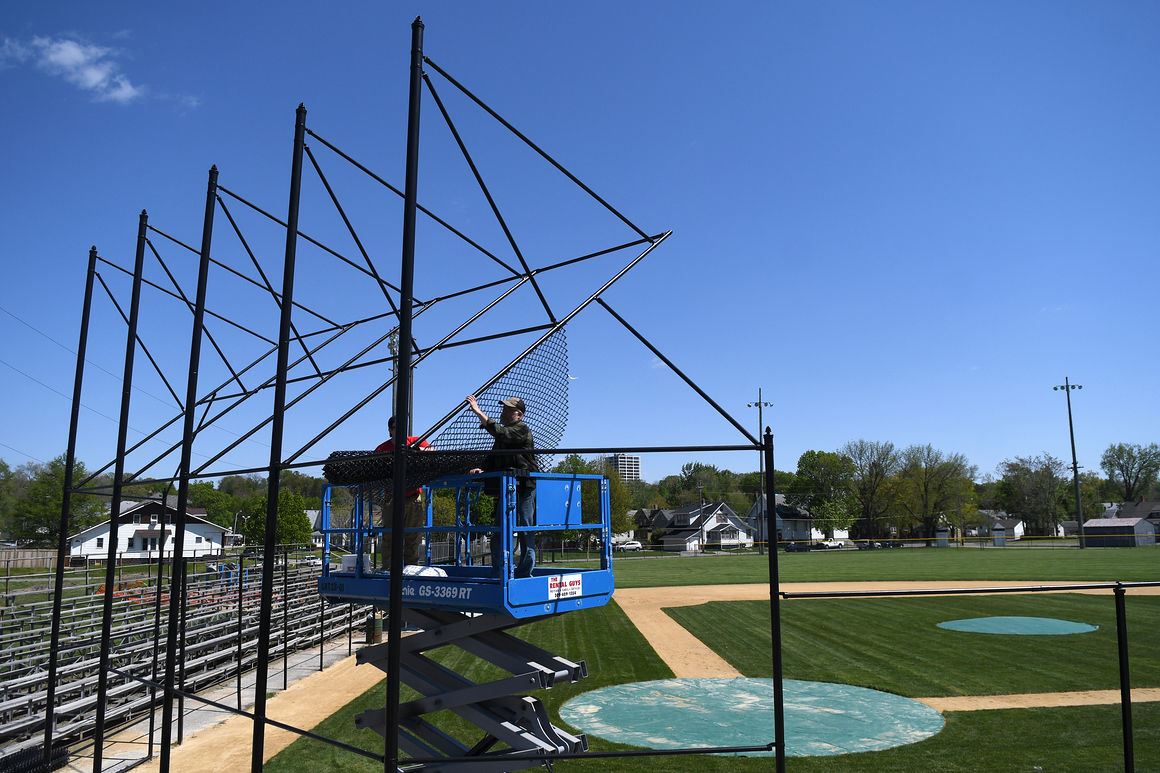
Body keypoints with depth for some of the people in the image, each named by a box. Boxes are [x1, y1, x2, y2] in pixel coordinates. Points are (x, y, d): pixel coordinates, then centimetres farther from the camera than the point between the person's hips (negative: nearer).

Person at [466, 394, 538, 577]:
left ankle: (524, 574, 3)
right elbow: (493, 459, 19)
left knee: (526, 534, -4)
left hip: (524, 488, -9)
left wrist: (478, 412, -23)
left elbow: (499, 432, -23)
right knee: (499, 533, 9)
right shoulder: (504, 434, 20)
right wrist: (483, 469, -2)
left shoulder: (522, 430, -6)